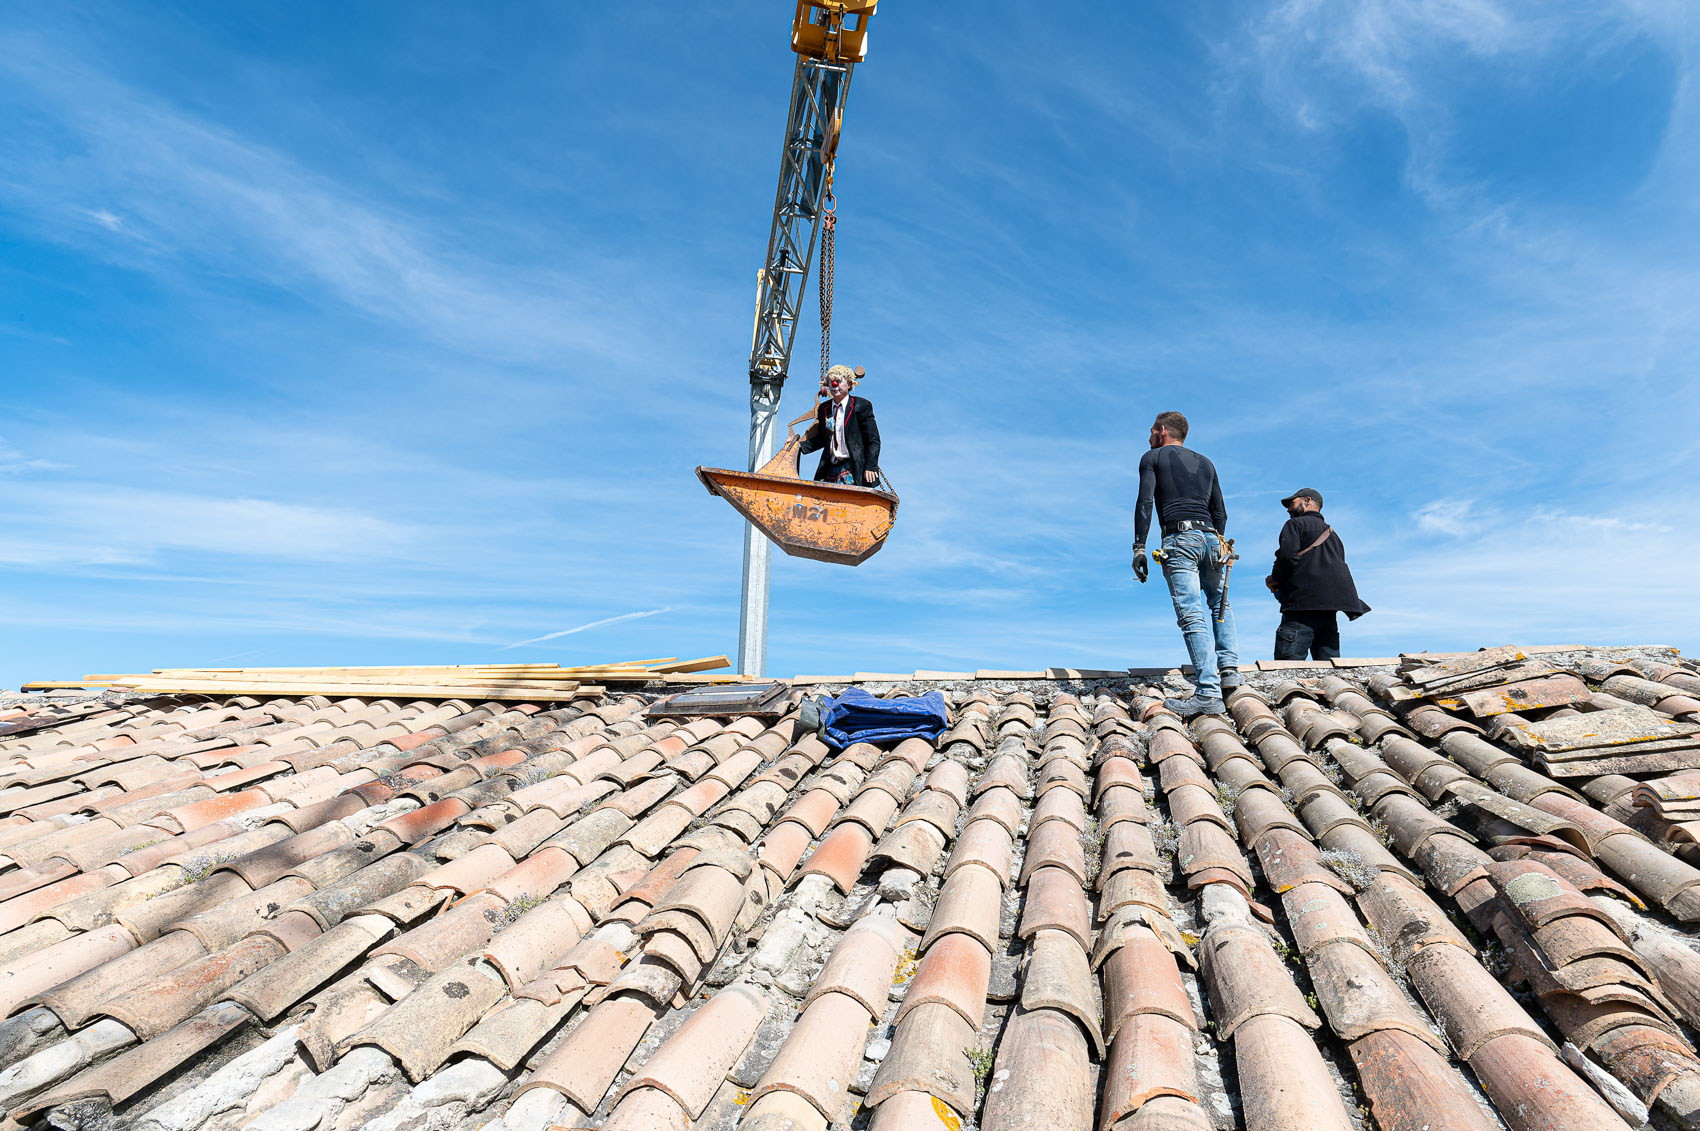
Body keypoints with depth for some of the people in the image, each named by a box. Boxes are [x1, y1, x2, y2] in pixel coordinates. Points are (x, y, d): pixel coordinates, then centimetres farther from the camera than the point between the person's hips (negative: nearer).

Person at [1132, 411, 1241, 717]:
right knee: (1219, 603, 28)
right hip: (1211, 539, 6)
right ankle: (1229, 668, 16)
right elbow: (1220, 512, 22)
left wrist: (1139, 547, -7)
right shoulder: (1206, 463, 26)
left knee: (1193, 616, -13)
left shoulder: (1152, 457, 10)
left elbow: (1145, 503, -3)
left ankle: (1208, 694, -20)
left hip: (1179, 540, -5)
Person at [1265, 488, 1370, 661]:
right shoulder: (1332, 533, 31)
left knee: (1286, 668, -15)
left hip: (1303, 604, -8)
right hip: (1330, 609, 8)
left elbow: (1287, 556, -11)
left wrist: (1274, 579, 5)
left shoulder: (1295, 524, 7)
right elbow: (1340, 566, 23)